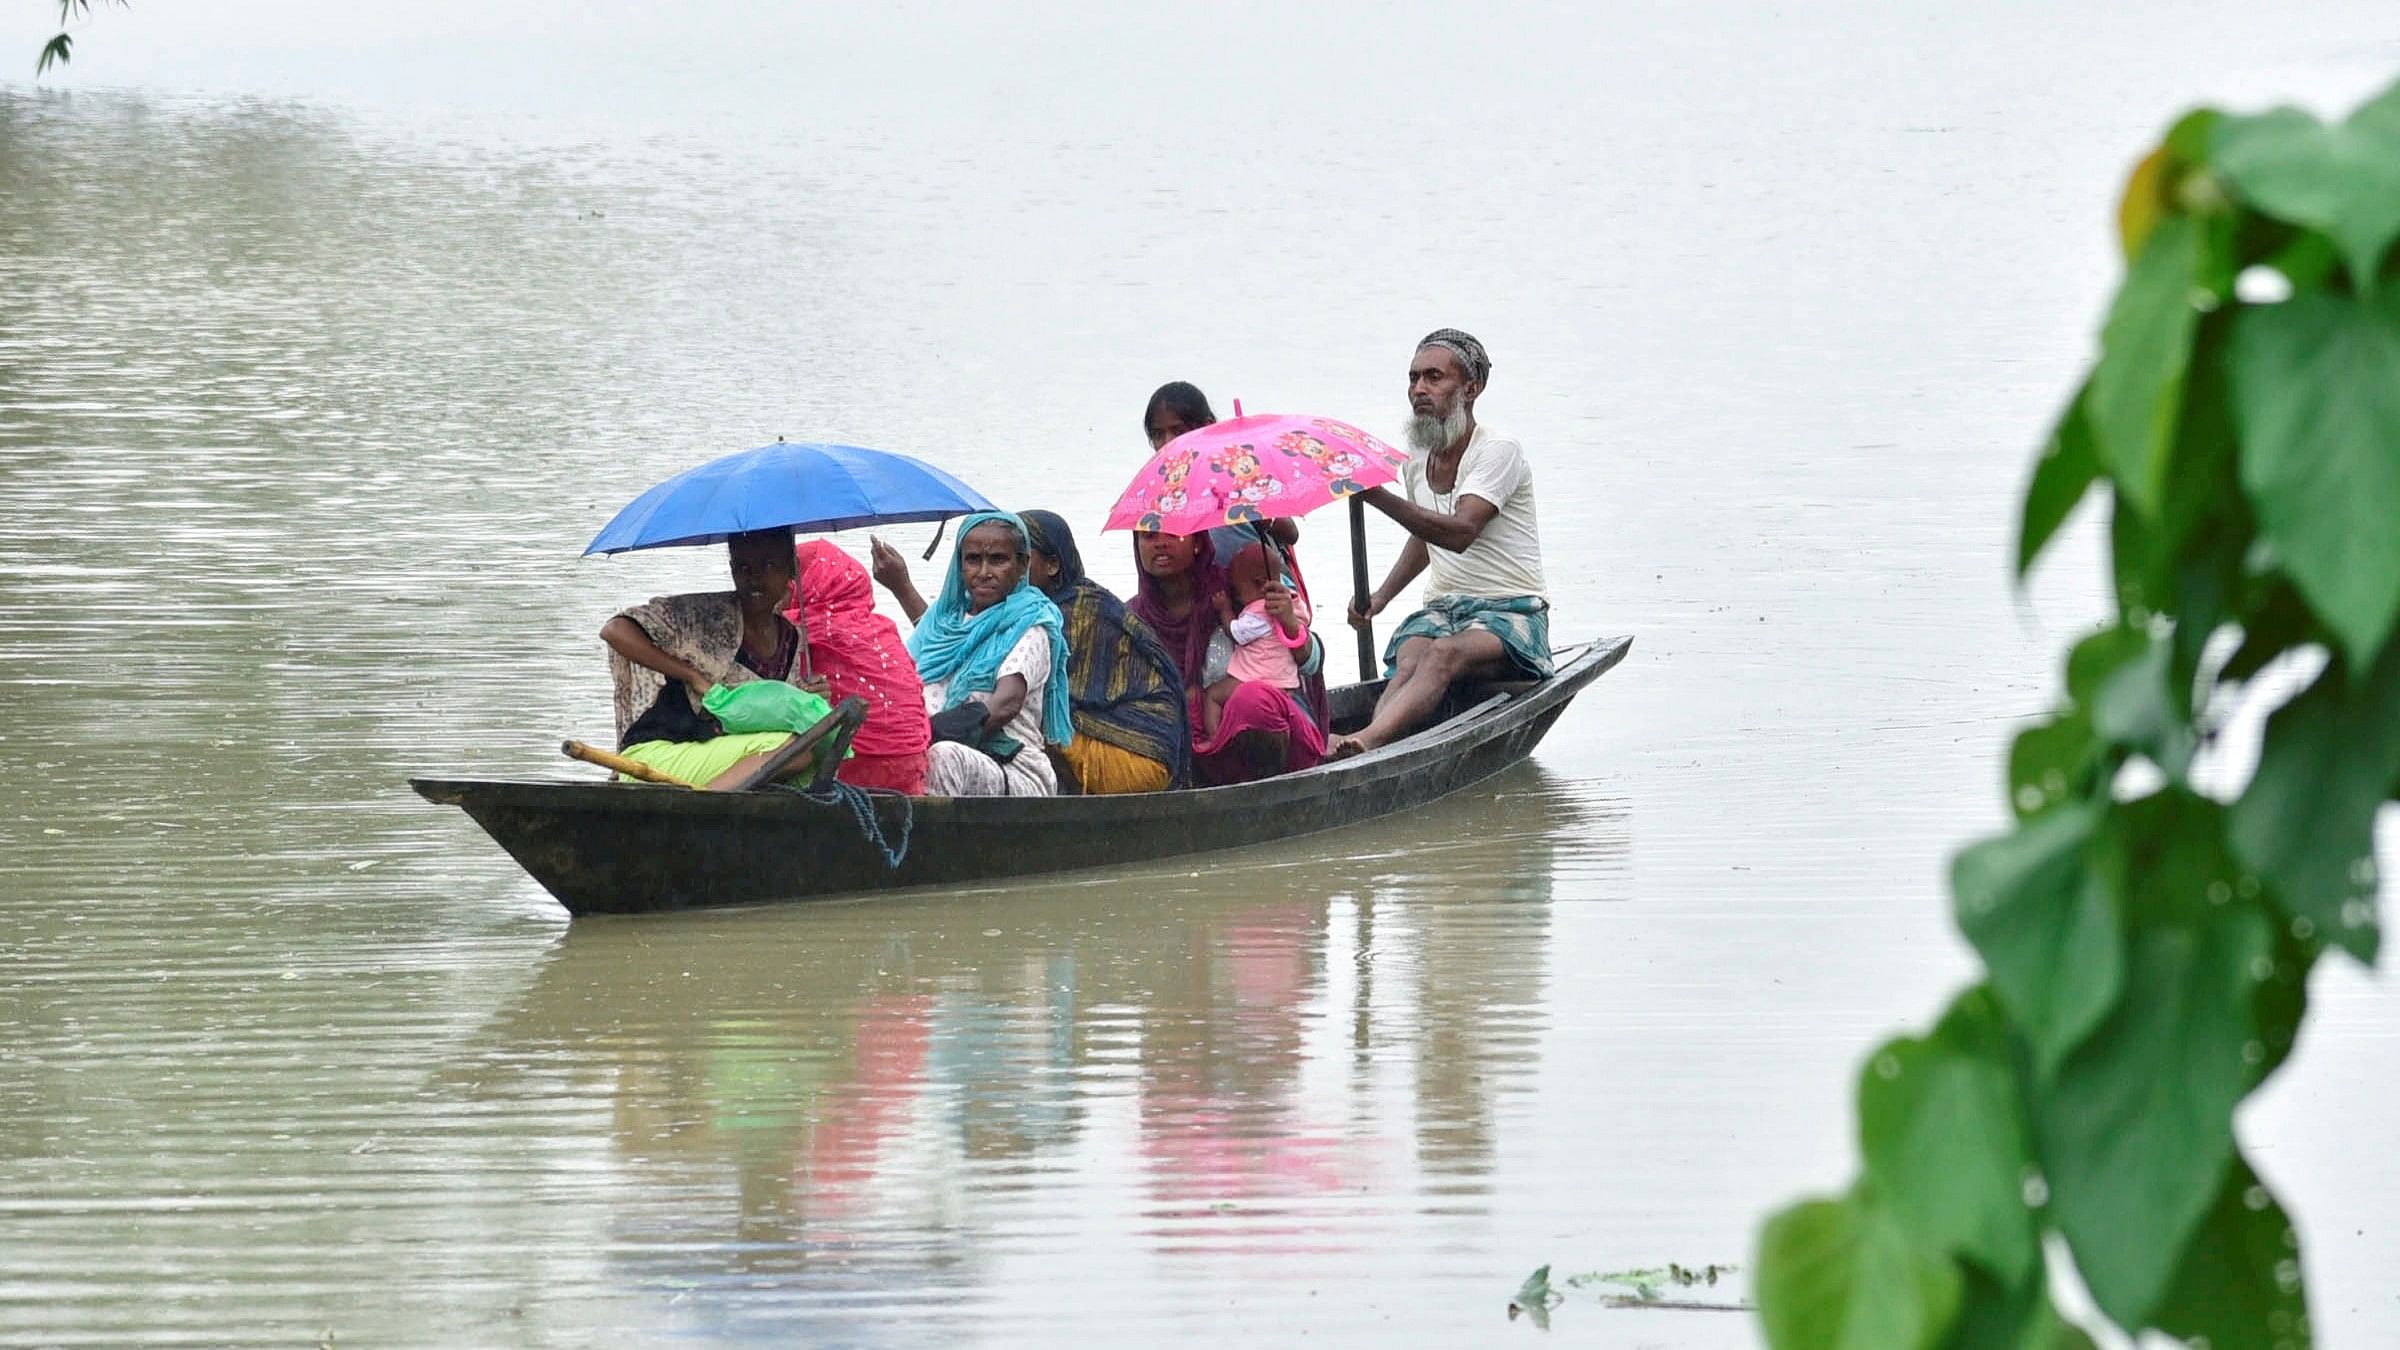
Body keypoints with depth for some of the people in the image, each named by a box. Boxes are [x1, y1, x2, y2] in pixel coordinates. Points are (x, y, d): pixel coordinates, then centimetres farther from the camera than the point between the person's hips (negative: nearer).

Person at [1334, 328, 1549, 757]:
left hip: (1509, 610, -6)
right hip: (1441, 608, 6)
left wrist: (1378, 496, -34)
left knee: (1446, 653, -37)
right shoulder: (1416, 459, 13)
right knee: (1409, 662, -29)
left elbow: (1460, 533, -26)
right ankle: (1381, 745, -59)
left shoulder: (1499, 452, -10)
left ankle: (1366, 740, -62)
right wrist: (1381, 597, 15)